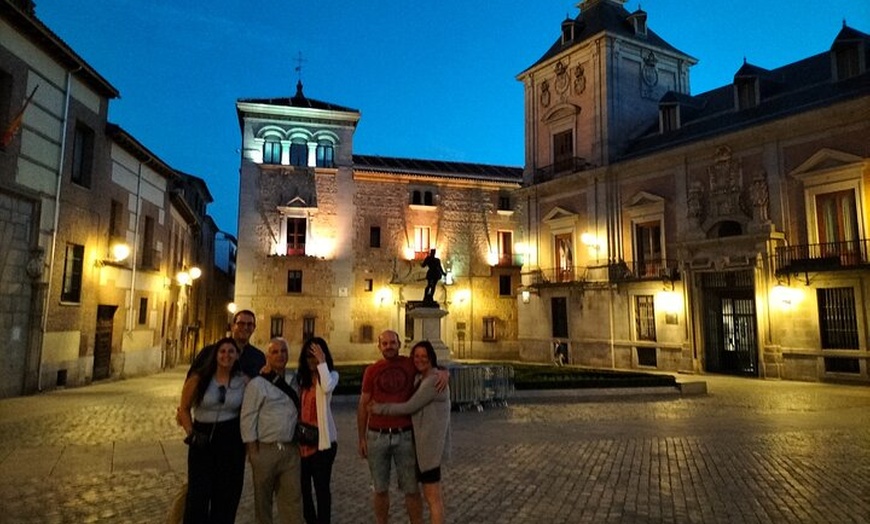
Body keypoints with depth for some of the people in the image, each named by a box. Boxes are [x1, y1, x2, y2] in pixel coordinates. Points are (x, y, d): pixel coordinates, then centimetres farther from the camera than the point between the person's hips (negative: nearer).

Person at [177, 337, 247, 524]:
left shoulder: (243, 381, -3)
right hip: (202, 438, -1)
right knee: (198, 493, 2)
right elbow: (184, 408, 3)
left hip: (231, 440, 1)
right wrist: (191, 433, -5)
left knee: (227, 494, 10)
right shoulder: (199, 378, -6)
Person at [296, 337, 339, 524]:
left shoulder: (331, 374, -4)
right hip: (301, 439, 5)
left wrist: (322, 362, -20)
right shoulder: (300, 376, 8)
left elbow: (327, 387, -27)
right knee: (302, 487, 15)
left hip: (322, 439, -5)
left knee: (321, 487, 3)